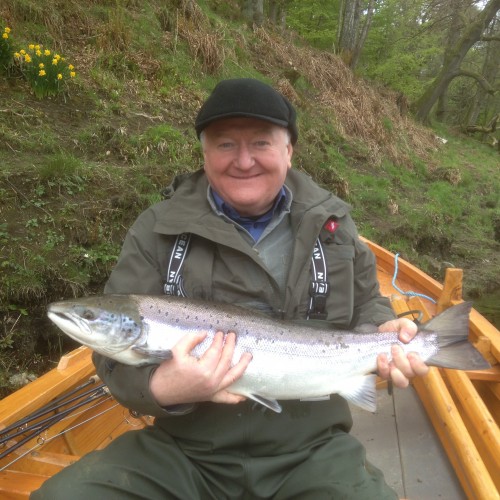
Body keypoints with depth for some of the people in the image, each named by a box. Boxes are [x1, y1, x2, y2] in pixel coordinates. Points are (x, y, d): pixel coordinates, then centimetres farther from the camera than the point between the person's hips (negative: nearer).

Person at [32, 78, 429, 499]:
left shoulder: (330, 221, 3)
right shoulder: (159, 230, -6)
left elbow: (365, 304, 15)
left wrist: (384, 332, -7)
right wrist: (160, 387, -26)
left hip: (308, 451, 2)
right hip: (184, 451, 0)